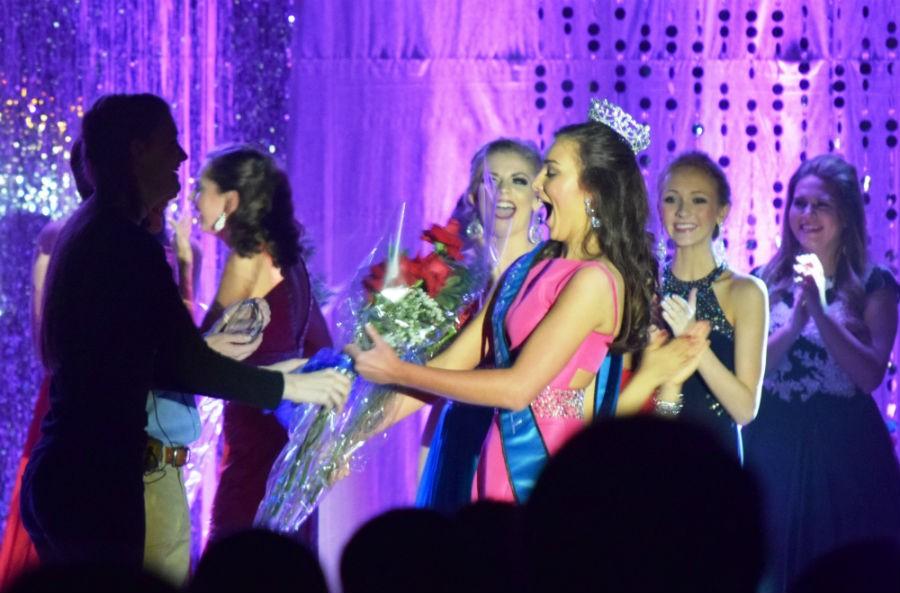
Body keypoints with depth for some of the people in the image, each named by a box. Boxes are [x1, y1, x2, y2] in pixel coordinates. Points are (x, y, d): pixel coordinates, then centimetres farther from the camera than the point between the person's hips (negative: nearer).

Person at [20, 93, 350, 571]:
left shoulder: (87, 232, 14)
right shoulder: (125, 244, -15)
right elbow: (188, 367, -14)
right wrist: (289, 385, -1)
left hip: (56, 474, 10)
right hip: (96, 479, -10)